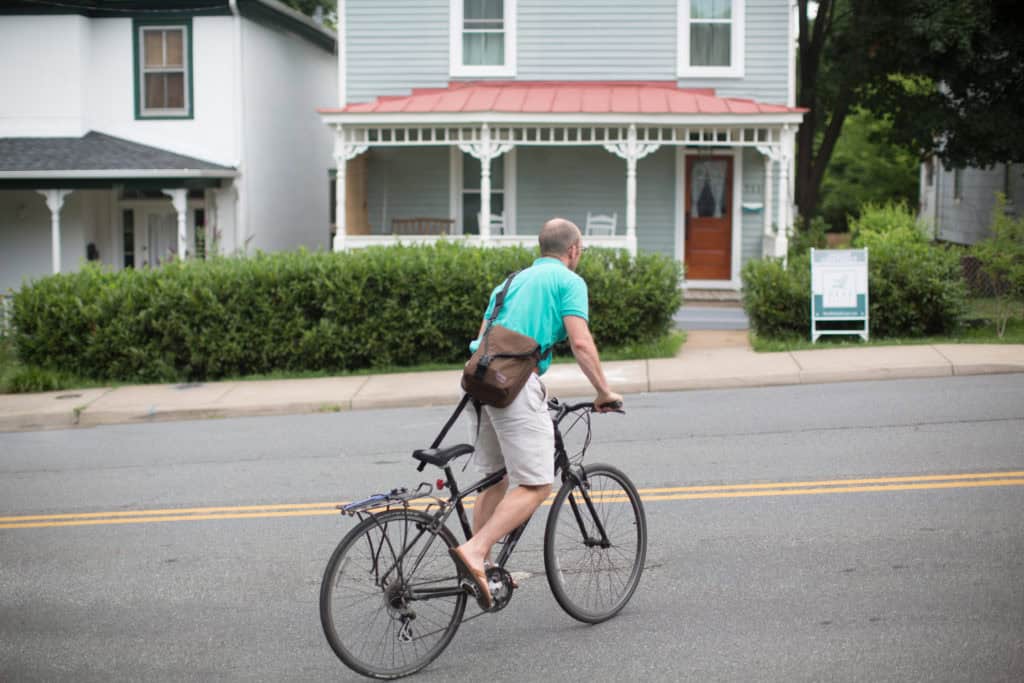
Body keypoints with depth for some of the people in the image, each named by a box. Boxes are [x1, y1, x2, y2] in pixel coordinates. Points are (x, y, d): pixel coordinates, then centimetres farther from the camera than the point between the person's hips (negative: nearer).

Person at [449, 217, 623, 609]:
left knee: (495, 477, 19)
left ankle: (481, 566, 21)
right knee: (537, 485, -6)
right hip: (516, 382, -8)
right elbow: (580, 343, -9)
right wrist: (604, 392, 0)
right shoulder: (569, 281, 4)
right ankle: (474, 550, -20)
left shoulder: (512, 281, 27)